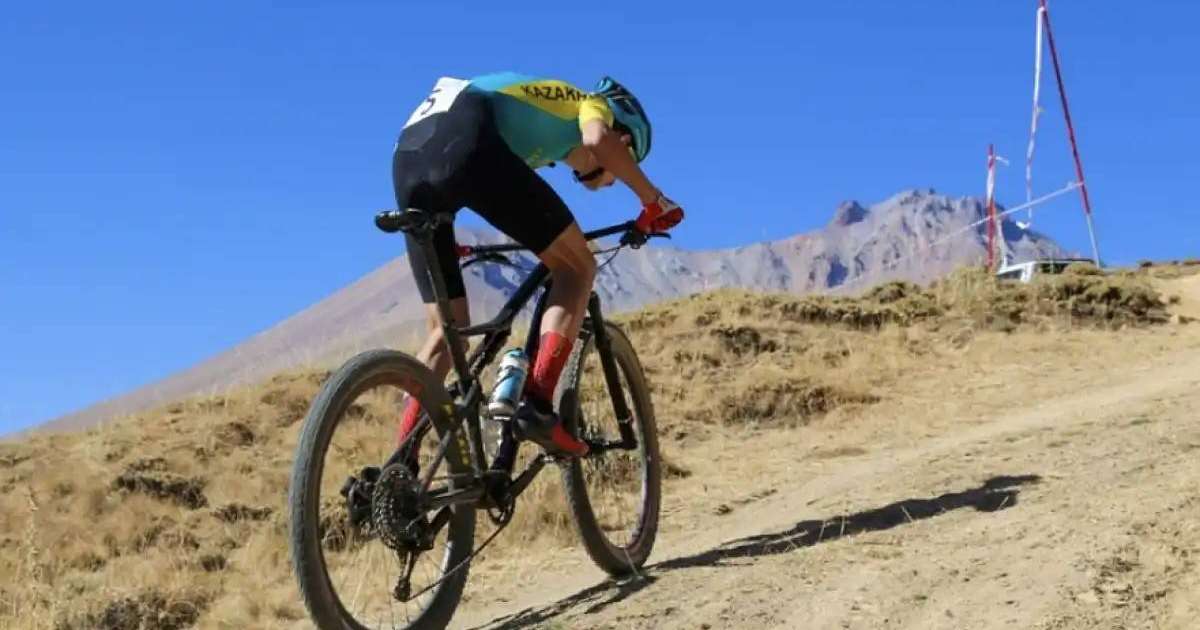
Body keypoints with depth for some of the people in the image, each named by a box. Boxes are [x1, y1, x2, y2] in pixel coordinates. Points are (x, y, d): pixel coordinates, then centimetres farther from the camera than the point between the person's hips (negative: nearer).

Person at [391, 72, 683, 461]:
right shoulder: (591, 104, 25)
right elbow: (597, 140, -2)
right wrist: (655, 201, 8)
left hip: (407, 157, 8)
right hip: (465, 142, -7)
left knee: (447, 331, 14)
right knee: (576, 265, 5)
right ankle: (536, 405, -12)